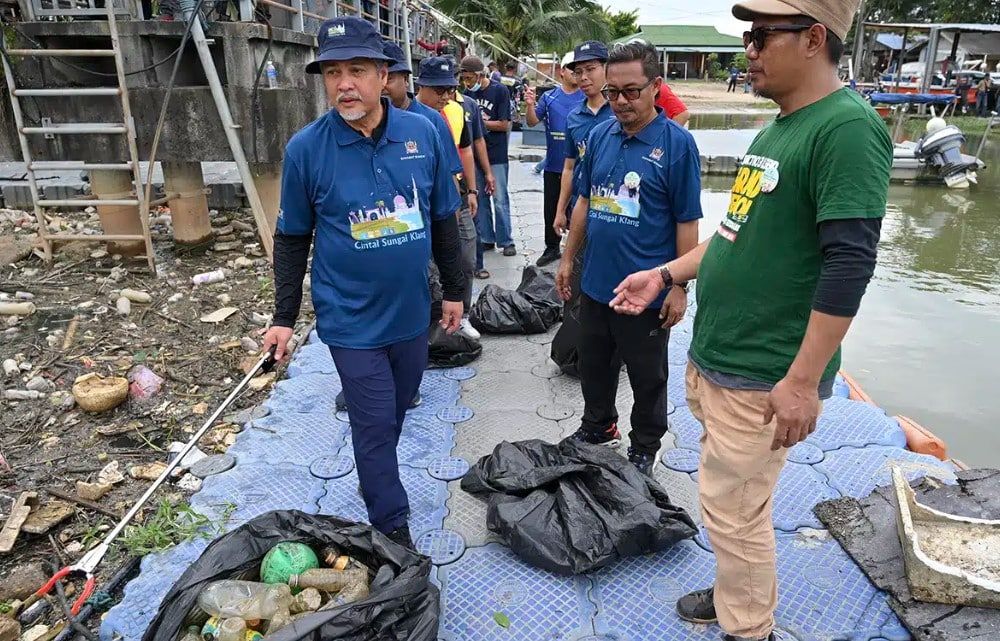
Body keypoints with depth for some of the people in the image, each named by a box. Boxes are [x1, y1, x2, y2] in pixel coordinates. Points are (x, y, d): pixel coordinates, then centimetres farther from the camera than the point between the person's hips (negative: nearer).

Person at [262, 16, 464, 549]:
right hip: (351, 320, -3)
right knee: (375, 425, 3)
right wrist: (283, 318, 1)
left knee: (395, 412, 21)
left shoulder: (423, 133, -4)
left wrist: (454, 290, 8)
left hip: (411, 311, 4)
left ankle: (375, 479, 48)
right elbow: (292, 239, -1)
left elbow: (444, 220, 5)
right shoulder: (305, 148, -11)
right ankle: (393, 530, 21)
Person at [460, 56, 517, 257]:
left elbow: (504, 125, -10)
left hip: (496, 155, -5)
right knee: (479, 199, 10)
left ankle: (506, 241, 8)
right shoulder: (468, 93, 7)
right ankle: (486, 239, 20)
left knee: (500, 200, 0)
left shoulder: (500, 91, -7)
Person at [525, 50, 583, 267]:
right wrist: (530, 105, -17)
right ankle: (552, 248, 25)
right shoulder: (549, 97, 5)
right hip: (553, 165, 3)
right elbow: (533, 122, 2)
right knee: (551, 208, 11)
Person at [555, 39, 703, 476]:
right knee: (593, 365, 20)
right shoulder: (599, 135, 4)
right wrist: (568, 259, 12)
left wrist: (679, 286, -11)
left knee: (647, 377, 12)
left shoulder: (677, 143, -12)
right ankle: (598, 428, 43)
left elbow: (687, 222, -11)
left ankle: (644, 448, 33)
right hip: (595, 281, 5)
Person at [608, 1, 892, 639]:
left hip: (761, 376, -9)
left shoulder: (848, 128, -18)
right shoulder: (777, 128, 12)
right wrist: (665, 275, 15)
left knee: (734, 511, 5)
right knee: (732, 501, 22)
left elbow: (849, 264, -23)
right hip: (716, 358, 9)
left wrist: (803, 382, -23)